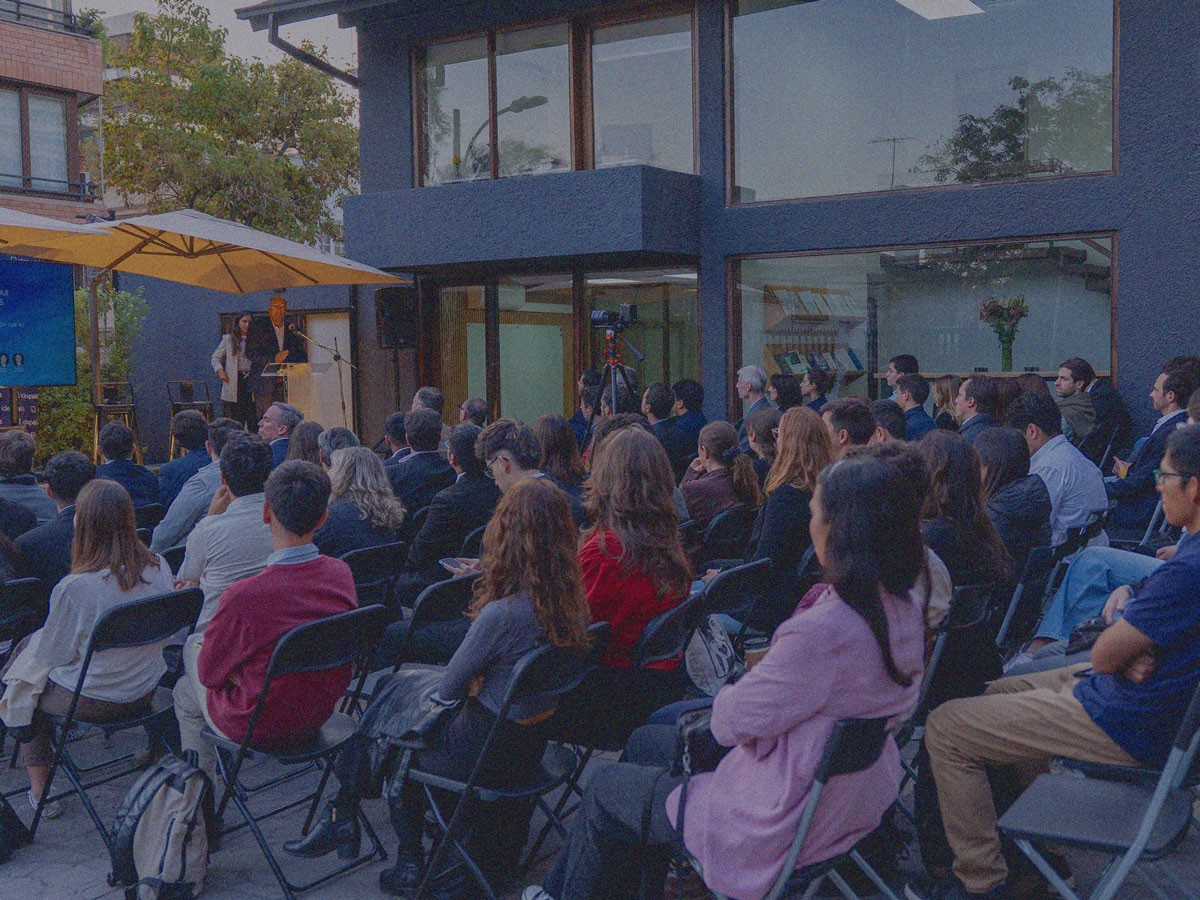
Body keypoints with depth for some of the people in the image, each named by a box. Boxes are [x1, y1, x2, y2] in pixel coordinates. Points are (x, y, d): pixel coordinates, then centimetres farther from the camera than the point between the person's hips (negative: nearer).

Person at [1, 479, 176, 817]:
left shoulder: (74, 588, -30)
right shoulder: (159, 568, -13)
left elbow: (51, 655, -15)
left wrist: (32, 645, 11)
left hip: (93, 700, -6)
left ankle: (40, 788, 33)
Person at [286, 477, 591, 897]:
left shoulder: (503, 614, -29)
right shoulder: (570, 603, -7)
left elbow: (447, 689, -14)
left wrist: (471, 685, 5)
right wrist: (478, 682, -1)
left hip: (485, 750, -7)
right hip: (533, 742, 7)